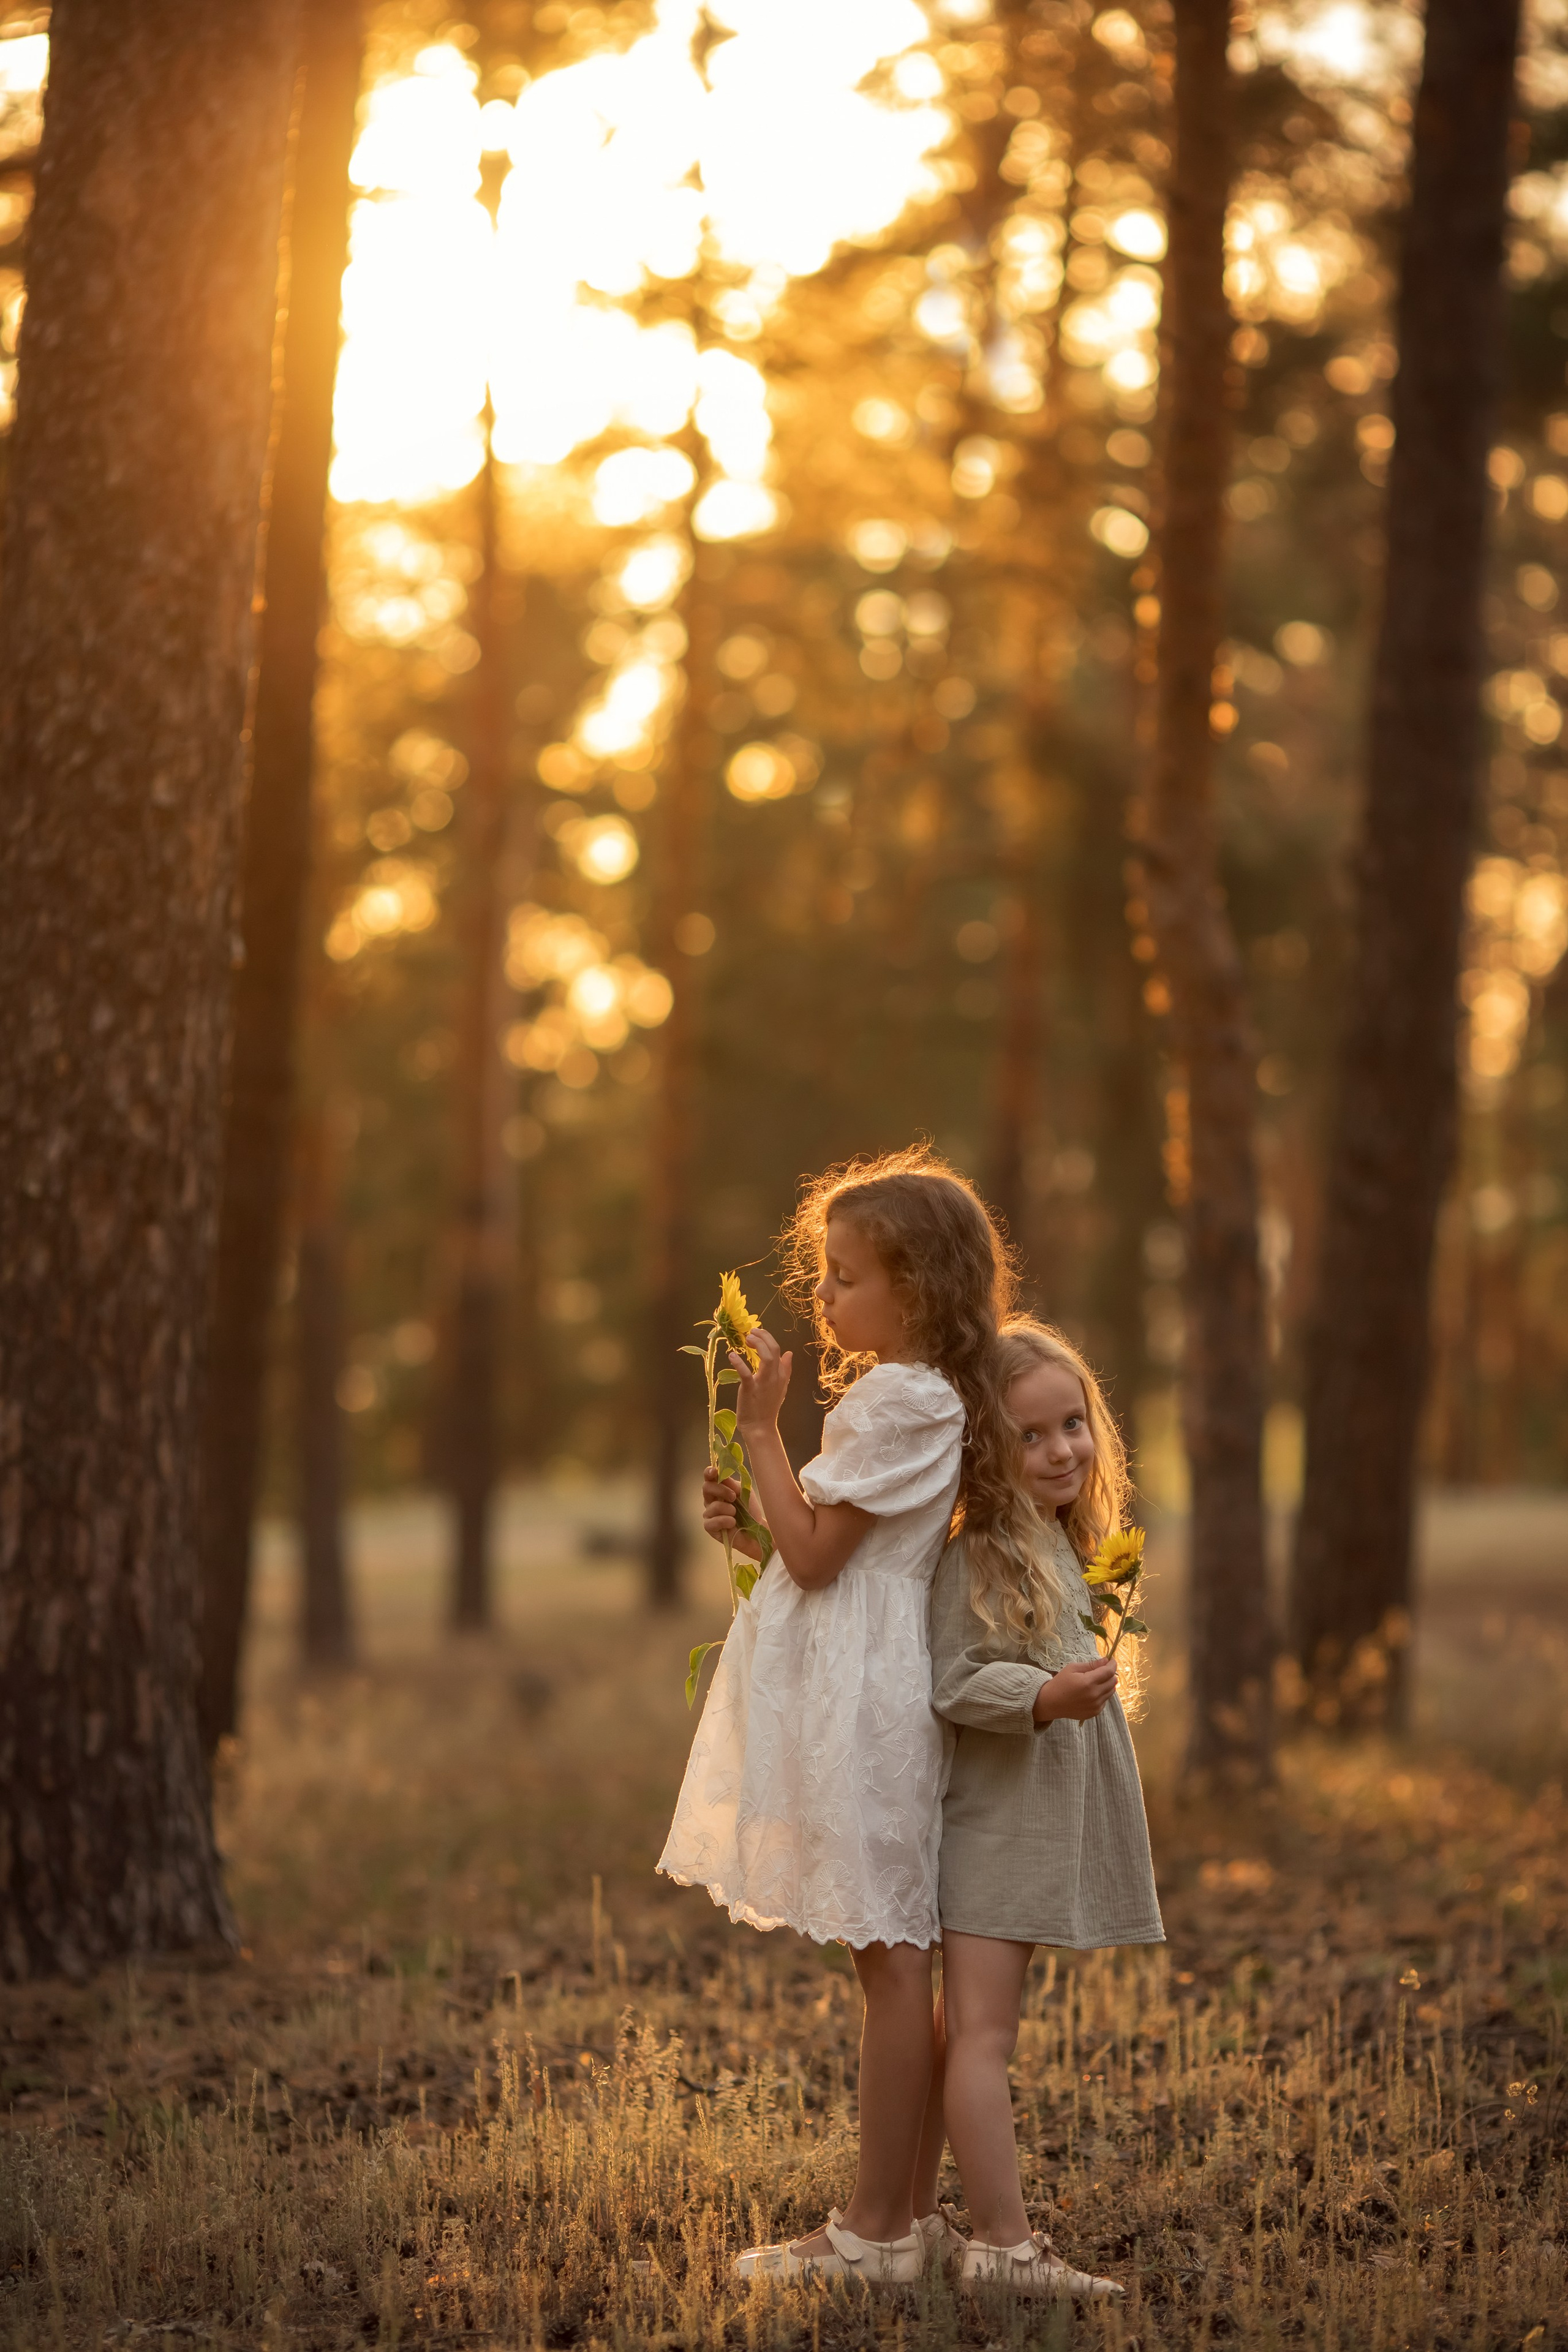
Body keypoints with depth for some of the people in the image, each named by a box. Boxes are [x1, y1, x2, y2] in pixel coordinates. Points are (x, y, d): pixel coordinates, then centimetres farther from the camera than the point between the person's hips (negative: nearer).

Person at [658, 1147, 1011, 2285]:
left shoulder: (897, 1401, -14)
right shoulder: (928, 1399, 16)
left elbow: (814, 1556, -16)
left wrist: (760, 1430, -10)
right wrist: (753, 1517, 6)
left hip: (859, 1697, -10)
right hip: (870, 1689, 10)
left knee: (891, 1954, -7)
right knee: (900, 1957, 11)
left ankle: (876, 2229, -4)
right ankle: (903, 2210, 16)